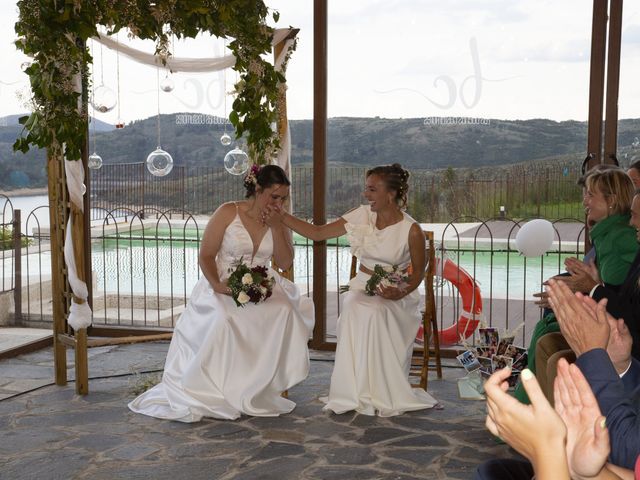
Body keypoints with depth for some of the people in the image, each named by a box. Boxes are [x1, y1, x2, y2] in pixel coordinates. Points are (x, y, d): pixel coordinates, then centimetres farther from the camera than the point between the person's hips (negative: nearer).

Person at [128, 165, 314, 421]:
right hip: (223, 287, -3)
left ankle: (272, 387, -11)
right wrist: (217, 285, -23)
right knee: (224, 318, -35)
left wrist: (276, 227, -12)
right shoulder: (228, 213, -8)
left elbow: (285, 263, -2)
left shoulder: (279, 220, 5)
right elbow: (206, 256, -6)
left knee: (285, 311, -27)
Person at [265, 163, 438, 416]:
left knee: (375, 313, -35)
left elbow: (418, 272, 3)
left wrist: (402, 293, -17)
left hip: (396, 294, -3)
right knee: (354, 312, -32)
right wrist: (283, 217, -6)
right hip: (362, 286, 3)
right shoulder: (362, 215, 1)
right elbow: (318, 233, 3)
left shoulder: (411, 231, -9)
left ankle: (383, 394, -20)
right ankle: (358, 392, -22)